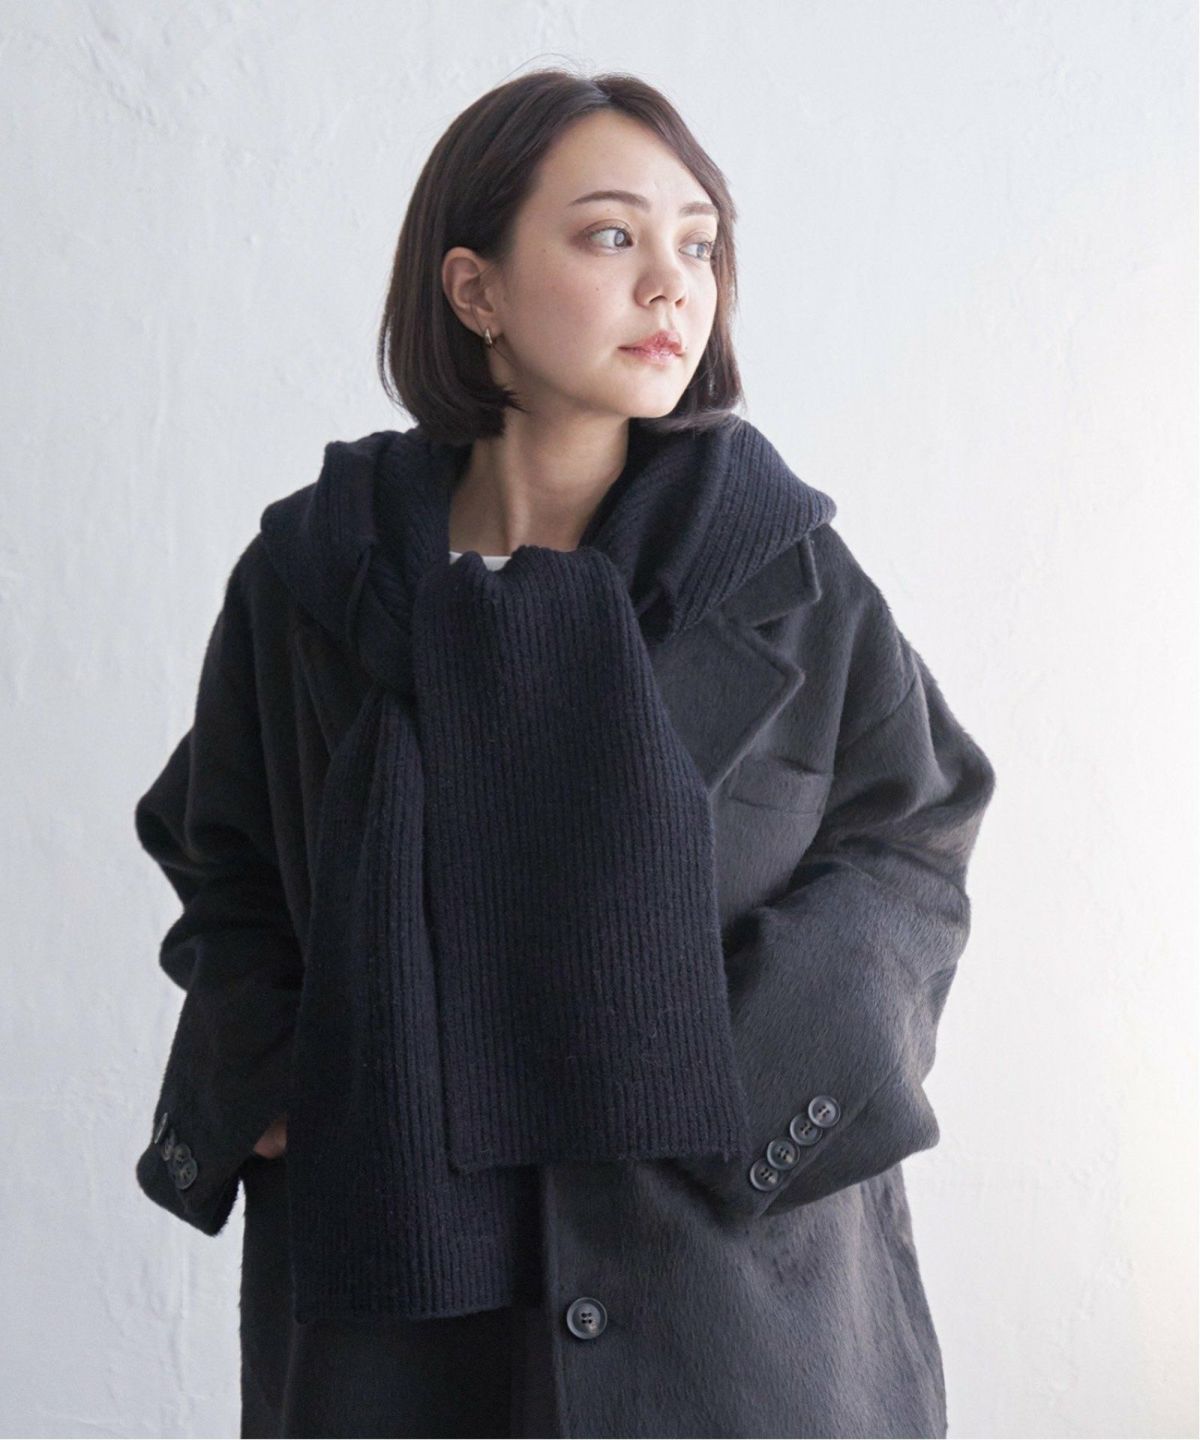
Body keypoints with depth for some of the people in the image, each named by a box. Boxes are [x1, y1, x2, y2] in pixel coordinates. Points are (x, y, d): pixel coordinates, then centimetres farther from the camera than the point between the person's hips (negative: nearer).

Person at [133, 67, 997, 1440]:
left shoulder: (790, 579, -5)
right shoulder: (314, 572, -1)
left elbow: (913, 854, 1)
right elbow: (218, 858, 10)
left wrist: (744, 1071, -13)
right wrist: (267, 1083, -3)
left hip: (733, 1247, 0)